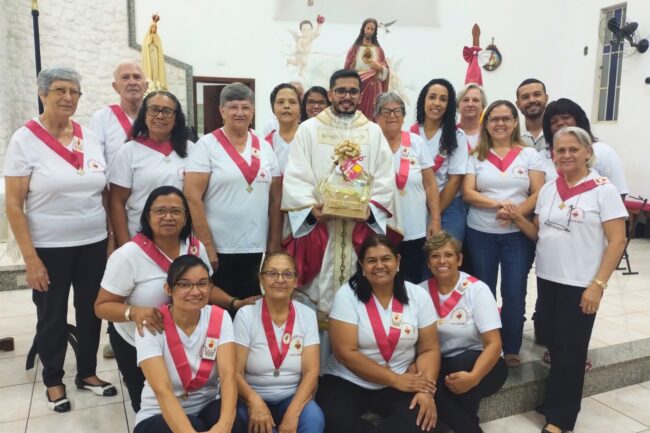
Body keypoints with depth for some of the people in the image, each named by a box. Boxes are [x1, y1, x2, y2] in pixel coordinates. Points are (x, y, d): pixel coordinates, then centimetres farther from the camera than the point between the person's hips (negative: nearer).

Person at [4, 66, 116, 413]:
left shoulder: (90, 137, 3)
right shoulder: (25, 140, -8)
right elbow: (13, 205, -9)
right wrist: (30, 258, -13)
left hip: (94, 244, 4)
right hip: (49, 248, -3)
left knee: (91, 311, 13)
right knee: (52, 317, 12)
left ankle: (87, 373, 34)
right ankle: (53, 381, 32)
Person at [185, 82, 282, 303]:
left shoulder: (265, 147, 8)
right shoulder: (206, 145, -4)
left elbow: (275, 199, 9)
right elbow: (193, 198, -10)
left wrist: (274, 244, 5)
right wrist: (207, 247, -13)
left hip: (257, 248, 4)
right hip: (219, 249, -3)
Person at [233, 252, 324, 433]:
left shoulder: (307, 315, -1)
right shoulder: (245, 315, -6)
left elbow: (311, 371, -7)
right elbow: (235, 372, -10)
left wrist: (293, 412, -22)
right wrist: (254, 401, -29)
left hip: (292, 398, 1)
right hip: (253, 399, -1)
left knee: (314, 418, -28)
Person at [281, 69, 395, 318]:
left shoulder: (374, 132, 12)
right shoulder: (309, 129, 7)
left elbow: (385, 178, 5)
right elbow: (295, 177, 0)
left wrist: (370, 206, -10)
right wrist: (311, 206, -15)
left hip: (362, 225, 1)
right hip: (318, 224, -1)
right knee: (321, 282, 1)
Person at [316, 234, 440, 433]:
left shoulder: (418, 296, -1)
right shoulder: (347, 295, -9)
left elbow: (429, 349, -1)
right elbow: (345, 353, -14)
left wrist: (426, 391, -19)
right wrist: (396, 379, -17)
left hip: (403, 384, 2)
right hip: (347, 382, -1)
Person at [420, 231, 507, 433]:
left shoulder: (477, 289, -11)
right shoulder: (422, 291, -2)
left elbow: (494, 344, -18)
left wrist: (473, 377, -35)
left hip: (478, 364, -1)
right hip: (441, 365, 2)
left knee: (462, 364, -35)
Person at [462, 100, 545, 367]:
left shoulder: (529, 154, 4)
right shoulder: (476, 156, 4)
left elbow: (539, 194, -3)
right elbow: (467, 193, -5)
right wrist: (499, 204, -20)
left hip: (519, 234, 0)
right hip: (481, 233, 1)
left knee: (514, 293, 2)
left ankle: (511, 350, 17)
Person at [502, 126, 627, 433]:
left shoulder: (603, 190, -7)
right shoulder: (547, 189, 7)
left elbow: (617, 241, -9)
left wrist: (598, 284, -15)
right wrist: (518, 219, -6)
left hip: (580, 285, -4)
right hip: (547, 280, 4)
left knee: (570, 353, 5)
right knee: (554, 347, 11)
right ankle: (555, 405, 29)